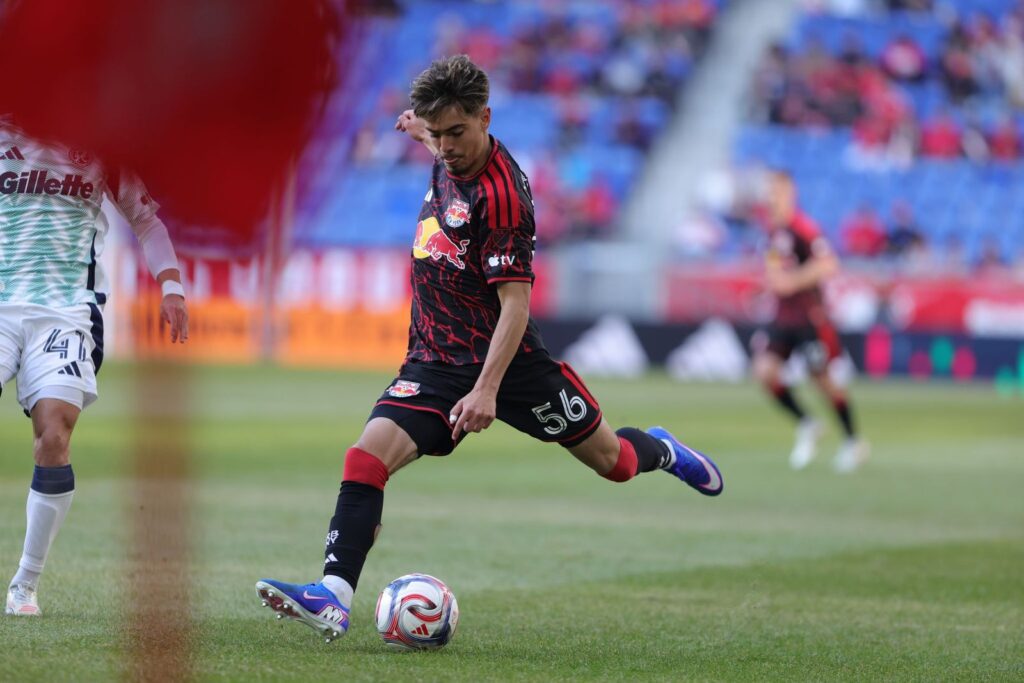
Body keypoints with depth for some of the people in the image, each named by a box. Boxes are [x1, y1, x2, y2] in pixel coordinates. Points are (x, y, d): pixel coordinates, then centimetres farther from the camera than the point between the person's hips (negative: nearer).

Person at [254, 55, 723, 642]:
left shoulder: (500, 193, -24)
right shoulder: (450, 159, -2)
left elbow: (515, 301, -25)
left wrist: (487, 388, -31)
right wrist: (425, 125, 38)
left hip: (506, 358, -6)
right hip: (436, 361, 6)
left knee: (612, 461, 11)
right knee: (368, 455, -18)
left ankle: (661, 451, 47)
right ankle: (334, 597, -23)